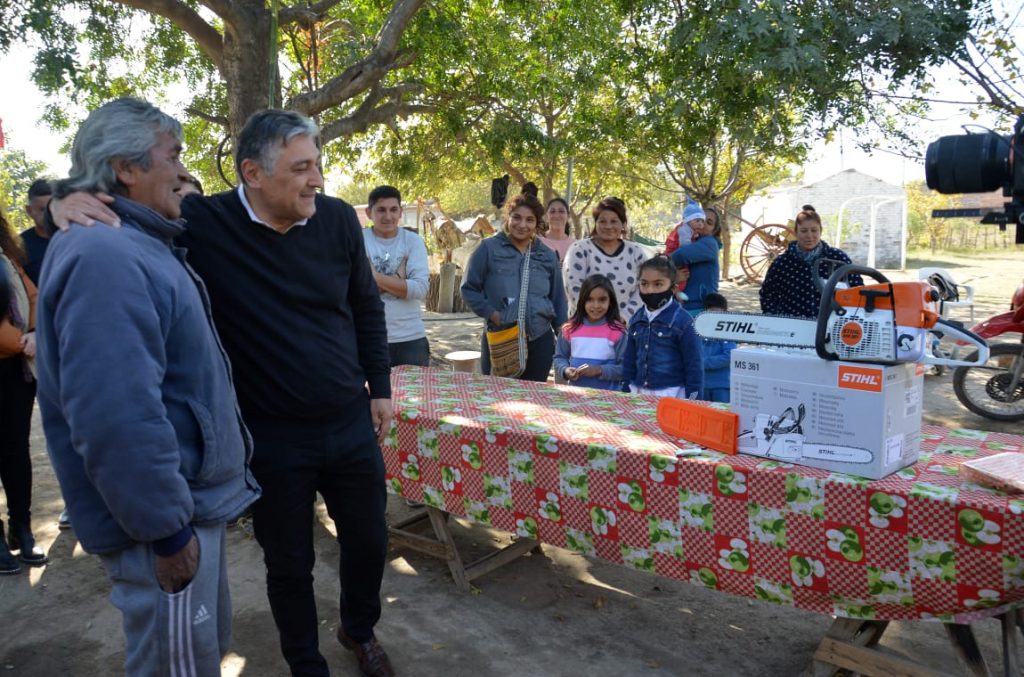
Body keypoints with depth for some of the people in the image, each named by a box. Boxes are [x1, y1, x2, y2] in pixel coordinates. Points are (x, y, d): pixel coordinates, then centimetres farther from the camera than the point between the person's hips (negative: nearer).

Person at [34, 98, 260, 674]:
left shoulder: (136, 244, 13)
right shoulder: (104, 257, -23)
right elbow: (117, 417, -31)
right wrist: (166, 529, -25)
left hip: (197, 499, 10)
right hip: (166, 520, -10)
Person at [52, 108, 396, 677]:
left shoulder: (338, 219, -5)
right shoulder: (203, 223, -13)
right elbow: (129, 202, 0)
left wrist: (379, 385, 8)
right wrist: (75, 200, -23)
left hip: (351, 423, 3)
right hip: (271, 438, -2)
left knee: (369, 541, 19)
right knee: (289, 564, 14)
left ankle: (361, 630, 49)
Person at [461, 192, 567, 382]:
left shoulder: (547, 256, 11)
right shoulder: (489, 249, 0)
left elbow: (558, 300, 16)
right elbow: (469, 289, 3)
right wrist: (492, 314, -10)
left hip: (540, 340, 3)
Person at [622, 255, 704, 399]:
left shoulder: (682, 321, -10)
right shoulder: (636, 320, 7)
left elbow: (694, 366, -9)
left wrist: (693, 401, -9)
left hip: (672, 395, -5)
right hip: (639, 394, 6)